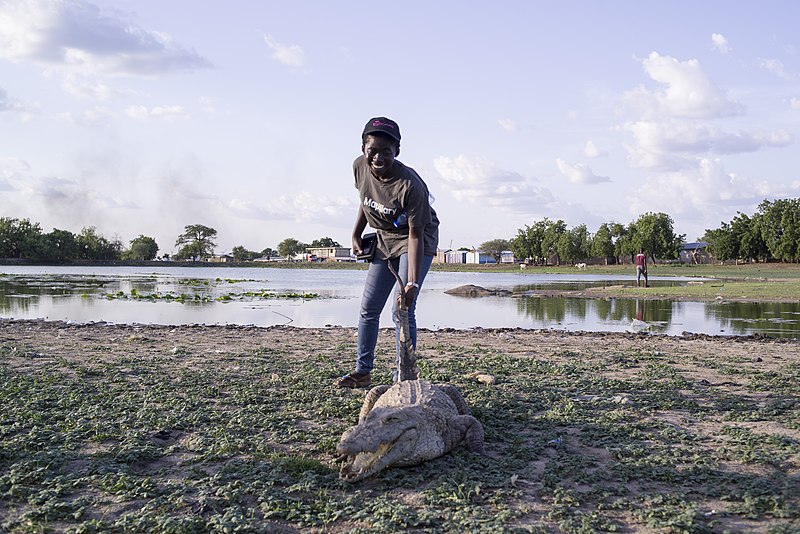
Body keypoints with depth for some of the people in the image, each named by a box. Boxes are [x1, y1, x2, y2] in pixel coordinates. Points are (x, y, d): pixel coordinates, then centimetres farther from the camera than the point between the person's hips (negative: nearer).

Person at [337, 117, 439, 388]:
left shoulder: (409, 184, -33)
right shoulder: (360, 167, -15)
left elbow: (416, 236, -30)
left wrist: (412, 282, -35)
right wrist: (356, 235, 6)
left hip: (416, 241, -7)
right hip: (384, 239, 7)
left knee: (402, 311, -14)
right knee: (368, 308, 9)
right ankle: (362, 371, 21)